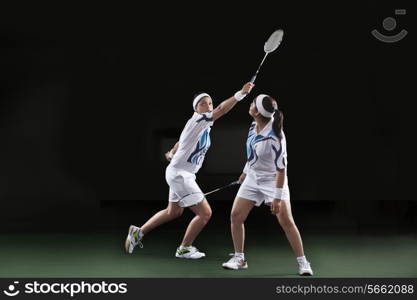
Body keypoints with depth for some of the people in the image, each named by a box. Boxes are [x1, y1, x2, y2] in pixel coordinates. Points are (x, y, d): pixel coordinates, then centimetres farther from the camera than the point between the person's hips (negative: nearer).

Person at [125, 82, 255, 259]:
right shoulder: (197, 120, -19)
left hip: (183, 175, 10)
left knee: (173, 212, 24)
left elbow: (181, 141, 26)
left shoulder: (204, 125, 10)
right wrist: (241, 93, -43)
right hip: (179, 174, -10)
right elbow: (221, 110, -36)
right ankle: (184, 249, 8)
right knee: (205, 213, -8)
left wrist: (172, 153, 36)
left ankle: (138, 232, 34)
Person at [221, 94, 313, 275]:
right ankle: (239, 259, 14)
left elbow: (281, 168, -27)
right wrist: (246, 171, 22)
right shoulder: (254, 126, -7)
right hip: (253, 178, 7)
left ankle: (302, 262, -1)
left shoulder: (273, 137, -29)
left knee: (286, 221, -13)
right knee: (235, 216, 1)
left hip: (273, 180, -7)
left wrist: (277, 197, -27)